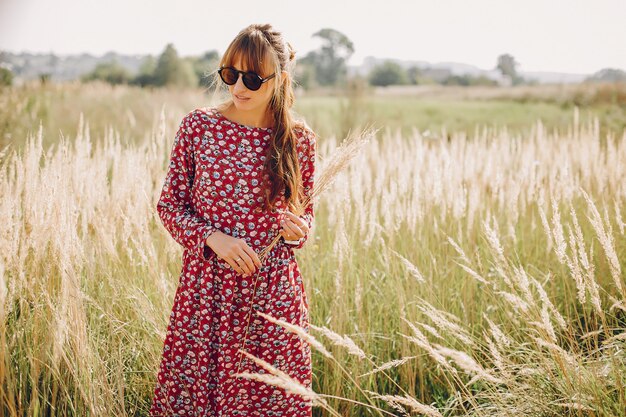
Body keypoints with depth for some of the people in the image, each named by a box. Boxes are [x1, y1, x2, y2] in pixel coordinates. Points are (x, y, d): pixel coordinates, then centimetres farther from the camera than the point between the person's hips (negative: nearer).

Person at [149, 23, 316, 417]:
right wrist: (212, 237, -13)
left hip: (274, 293, 1)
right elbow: (170, 204, 3)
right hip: (206, 286, 0)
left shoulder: (300, 138, 0)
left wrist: (299, 231, -10)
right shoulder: (197, 126, -3)